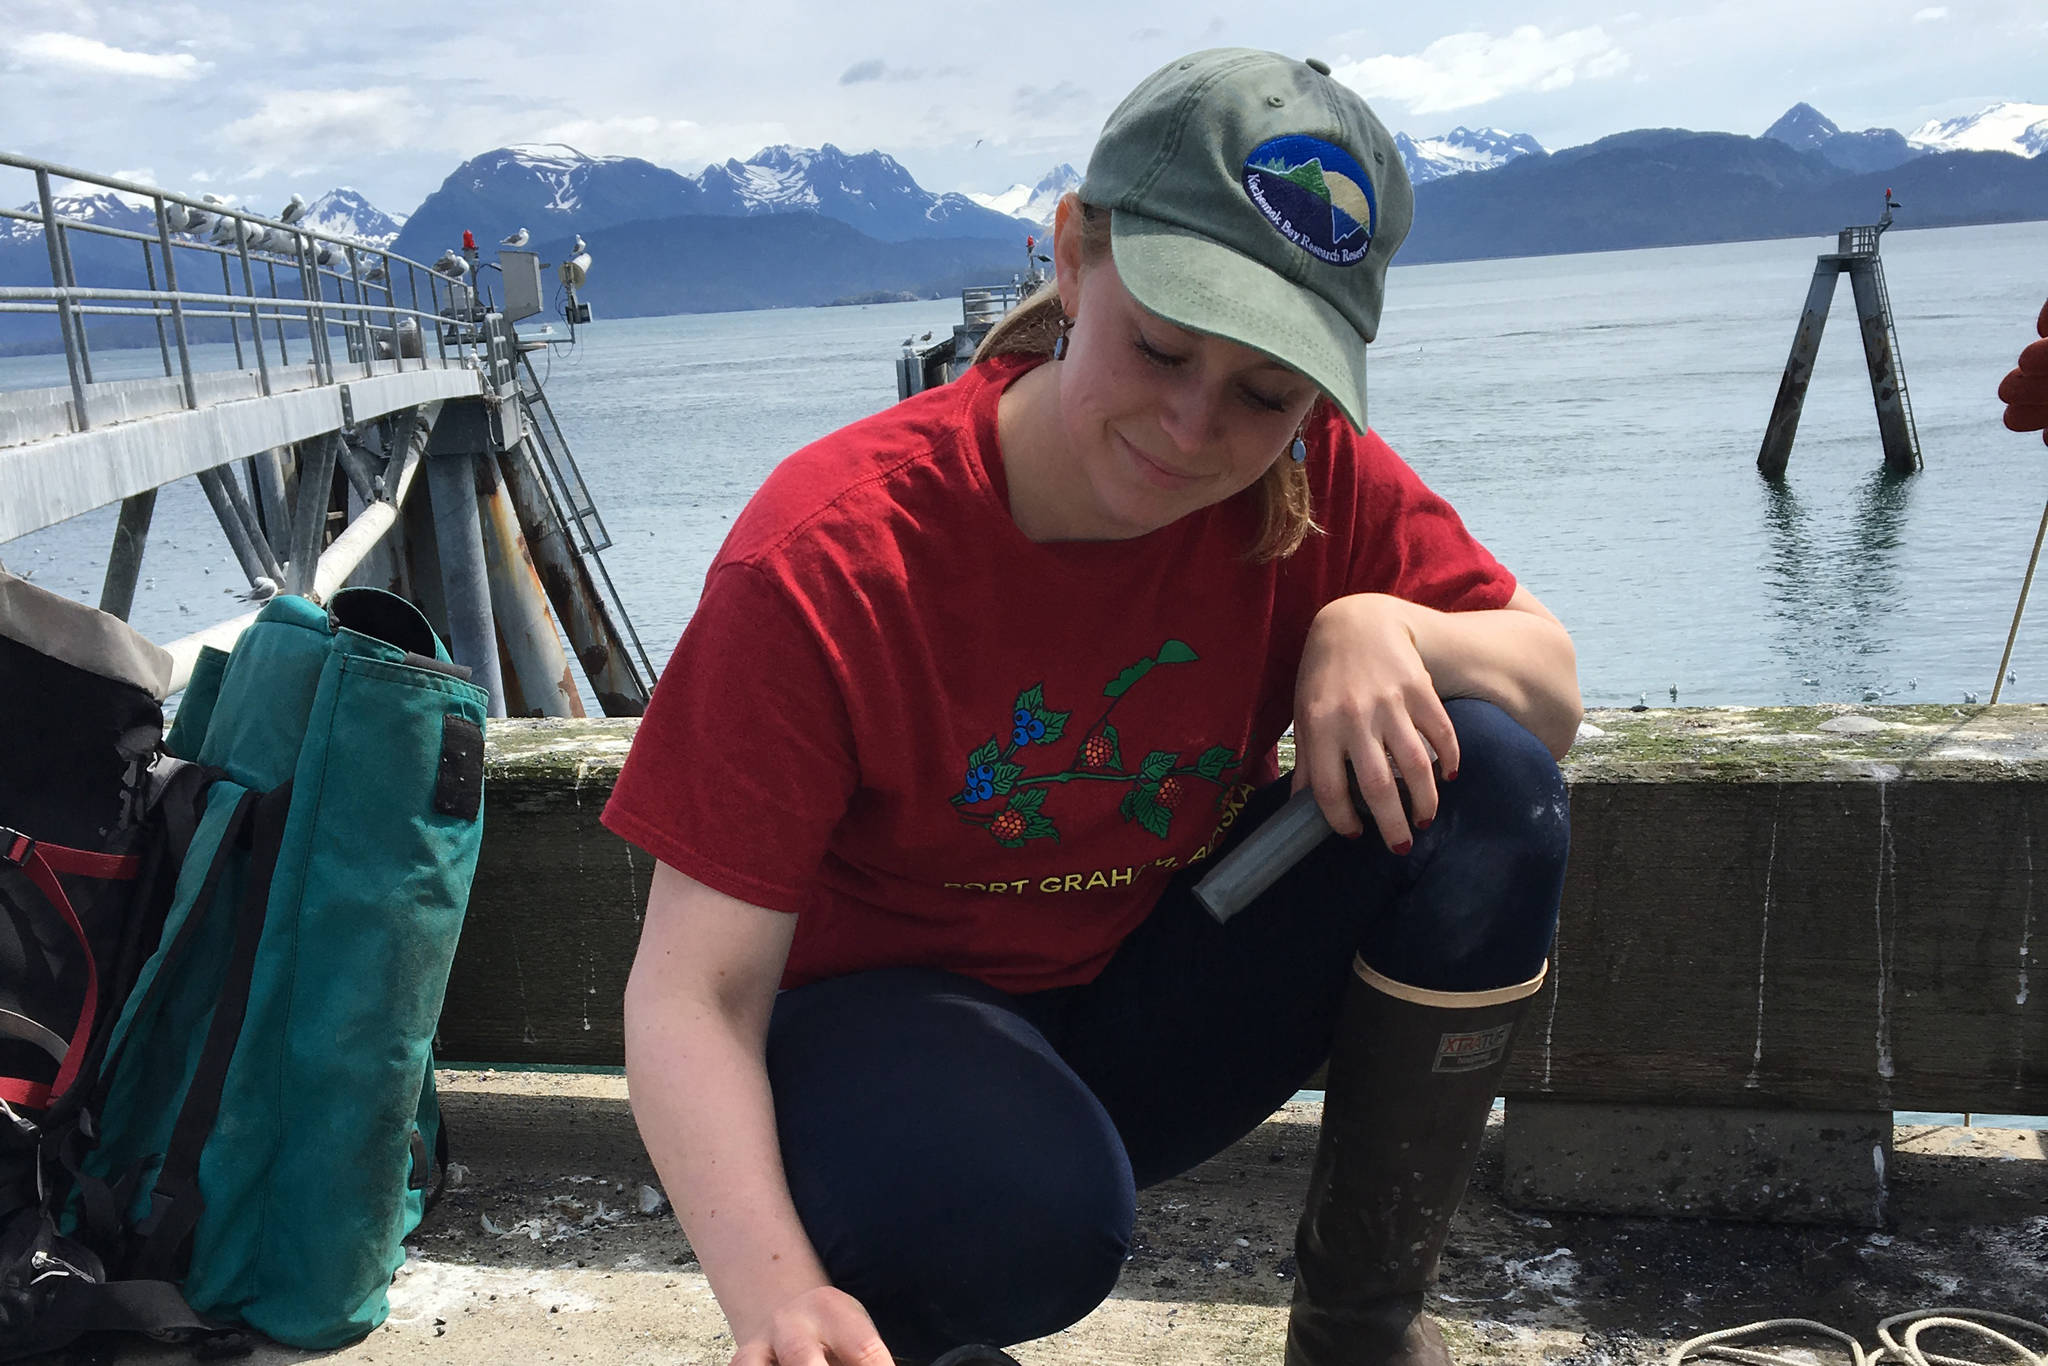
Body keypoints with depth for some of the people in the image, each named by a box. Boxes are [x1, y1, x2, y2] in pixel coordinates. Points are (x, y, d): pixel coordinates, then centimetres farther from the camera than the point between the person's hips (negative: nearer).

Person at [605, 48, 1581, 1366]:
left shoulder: (1321, 483, -12)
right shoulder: (830, 558, -24)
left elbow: (1554, 694, -2)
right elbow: (693, 985, -25)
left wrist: (1379, 627, -25)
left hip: (1155, 1001, 5)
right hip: (883, 1017, -4)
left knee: (1487, 779, -18)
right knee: (1024, 1204, -39)